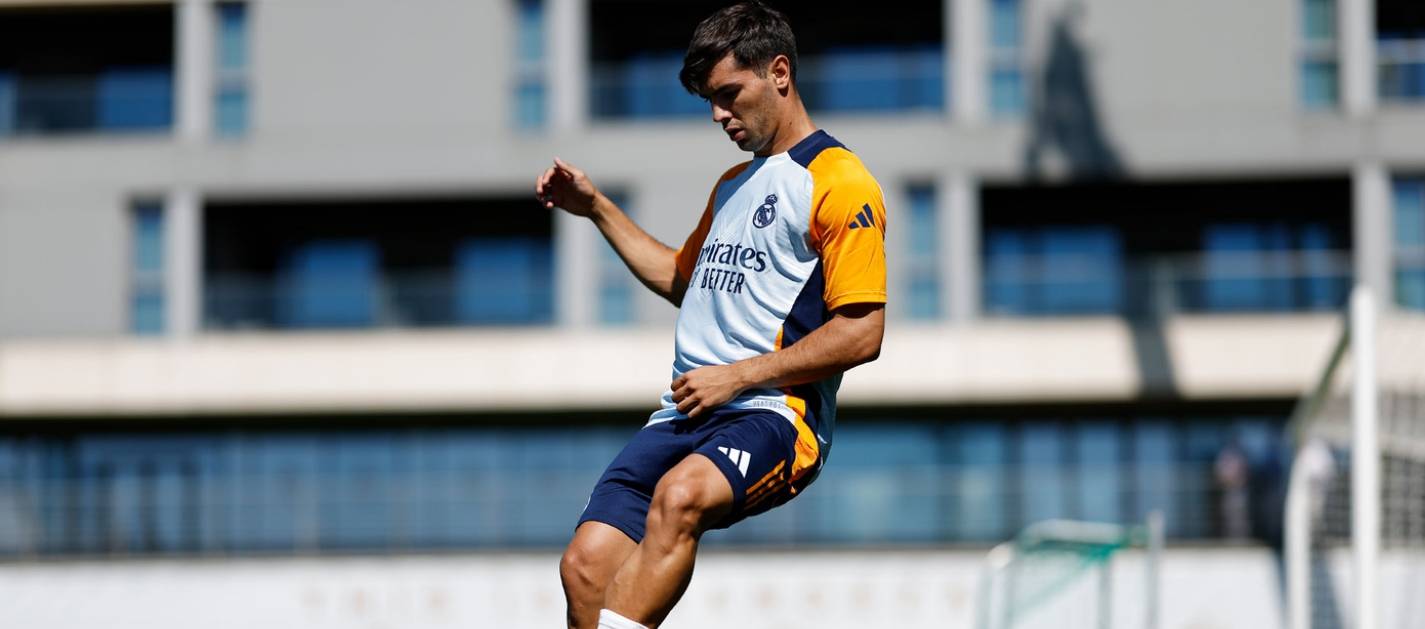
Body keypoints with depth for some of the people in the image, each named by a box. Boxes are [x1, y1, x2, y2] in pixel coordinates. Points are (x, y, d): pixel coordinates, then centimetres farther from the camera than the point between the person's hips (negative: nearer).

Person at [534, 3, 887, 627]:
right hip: (685, 414, 8)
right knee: (585, 564, -13)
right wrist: (596, 207, 33)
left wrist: (737, 375, -11)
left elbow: (861, 334, -11)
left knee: (680, 495, -39)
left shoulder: (838, 184, -3)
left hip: (773, 415, -8)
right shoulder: (732, 184, 26)